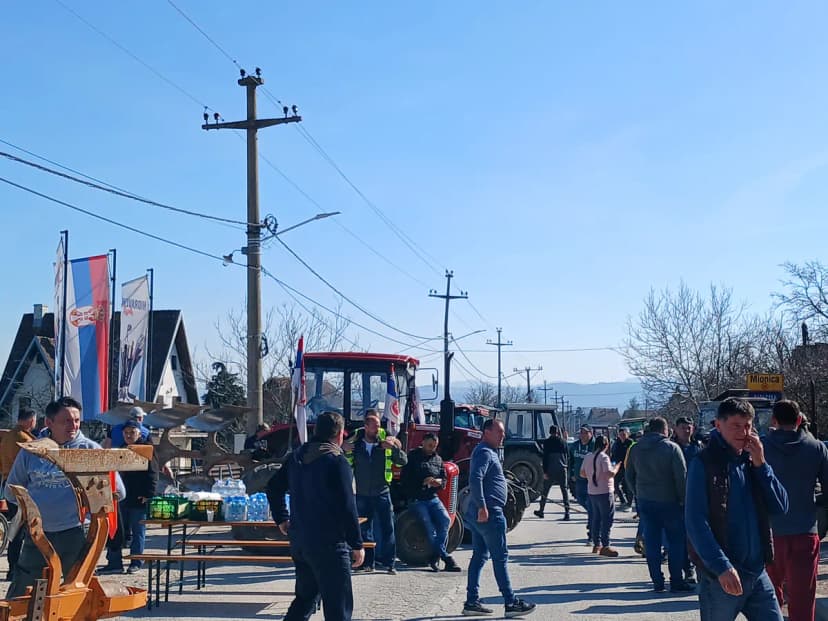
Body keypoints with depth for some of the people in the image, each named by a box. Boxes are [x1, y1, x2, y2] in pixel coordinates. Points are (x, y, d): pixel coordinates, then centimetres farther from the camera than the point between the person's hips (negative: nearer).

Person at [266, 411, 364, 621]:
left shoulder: (296, 456, 9)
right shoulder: (337, 461, -14)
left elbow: (273, 487, 18)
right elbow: (347, 507, -17)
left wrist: (282, 519, 23)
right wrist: (357, 544, -11)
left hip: (298, 540, 8)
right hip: (328, 545, -8)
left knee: (305, 597, 21)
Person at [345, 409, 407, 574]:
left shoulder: (386, 442, -2)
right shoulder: (354, 443, 1)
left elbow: (403, 461, -4)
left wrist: (394, 448, -20)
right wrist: (345, 451, -10)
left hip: (382, 493, -1)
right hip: (361, 494, 1)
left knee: (387, 528, -2)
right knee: (364, 530, 7)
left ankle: (388, 562, 3)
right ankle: (366, 563, 15)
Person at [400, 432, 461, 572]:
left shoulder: (437, 459, 17)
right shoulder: (413, 457, 1)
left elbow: (444, 480, 19)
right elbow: (405, 480, -6)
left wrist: (439, 481, -5)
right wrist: (422, 482, -18)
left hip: (433, 498, 5)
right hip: (417, 499, -4)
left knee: (445, 520, -19)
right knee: (429, 526, -19)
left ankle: (435, 556, -13)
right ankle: (446, 558, -14)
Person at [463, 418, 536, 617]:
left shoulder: (487, 452, 19)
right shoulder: (485, 452, -14)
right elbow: (475, 479, -27)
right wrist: (482, 507, -28)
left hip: (479, 515, 10)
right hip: (489, 514, -10)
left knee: (479, 556, 10)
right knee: (500, 557, -5)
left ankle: (472, 602, 12)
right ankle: (511, 603, -1)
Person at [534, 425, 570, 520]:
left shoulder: (547, 442, -4)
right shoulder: (563, 442, 3)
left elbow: (545, 457, -7)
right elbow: (568, 456, 8)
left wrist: (545, 471, -7)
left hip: (550, 470, -2)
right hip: (562, 469, 2)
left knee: (545, 490, 12)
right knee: (564, 490, 1)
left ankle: (541, 511, 21)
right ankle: (567, 513, -7)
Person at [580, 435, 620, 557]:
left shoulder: (588, 458, 8)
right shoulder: (604, 457, -15)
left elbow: (582, 473, 13)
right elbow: (610, 474, -23)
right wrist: (617, 467, -6)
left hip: (592, 491, 8)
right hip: (605, 492, -8)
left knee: (596, 518, 15)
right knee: (607, 519, -2)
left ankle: (596, 545, 20)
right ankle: (605, 546, -4)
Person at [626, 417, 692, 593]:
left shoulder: (635, 449, 5)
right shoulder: (671, 448, -10)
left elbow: (629, 476, 11)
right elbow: (681, 477, -12)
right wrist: (683, 499, -4)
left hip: (645, 501, 4)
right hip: (669, 501, -4)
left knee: (651, 543, 7)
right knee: (676, 541, 6)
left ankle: (657, 582, 9)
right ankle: (676, 582, 6)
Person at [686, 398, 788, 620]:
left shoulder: (752, 461, 9)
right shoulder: (703, 464, -8)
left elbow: (781, 507, 4)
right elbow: (695, 522, -14)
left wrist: (760, 464, -6)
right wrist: (721, 567, -21)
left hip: (757, 572, 5)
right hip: (720, 576, -5)